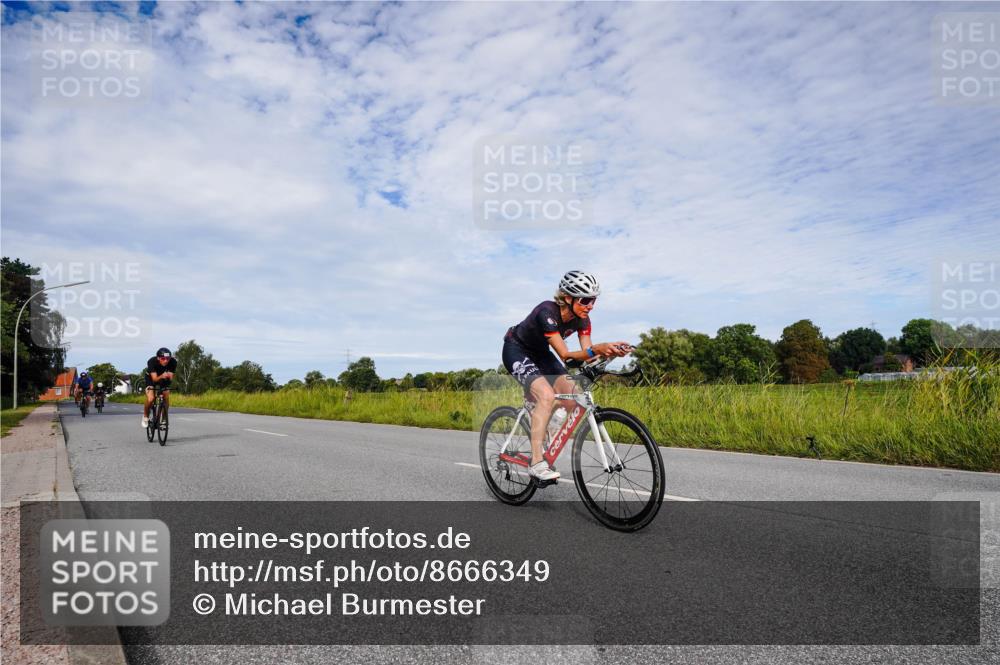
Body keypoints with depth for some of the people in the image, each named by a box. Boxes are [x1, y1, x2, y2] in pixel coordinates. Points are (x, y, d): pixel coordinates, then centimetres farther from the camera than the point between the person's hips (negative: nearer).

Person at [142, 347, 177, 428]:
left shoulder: (173, 362, -31)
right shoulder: (152, 361, -36)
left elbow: (171, 377, -30)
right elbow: (154, 379, -40)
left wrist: (169, 376, -53)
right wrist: (161, 376, -61)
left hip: (164, 379, 2)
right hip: (151, 378, -2)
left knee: (166, 398, -13)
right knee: (150, 399, -21)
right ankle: (145, 417, 5)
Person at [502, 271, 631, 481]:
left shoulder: (581, 318, -13)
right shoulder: (547, 312, -33)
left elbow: (587, 353, -17)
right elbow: (565, 355, -37)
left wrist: (612, 350, -36)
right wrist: (597, 349, -53)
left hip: (540, 353, 7)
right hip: (516, 351, -7)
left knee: (572, 400, -10)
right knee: (547, 396, -29)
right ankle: (536, 463, -25)